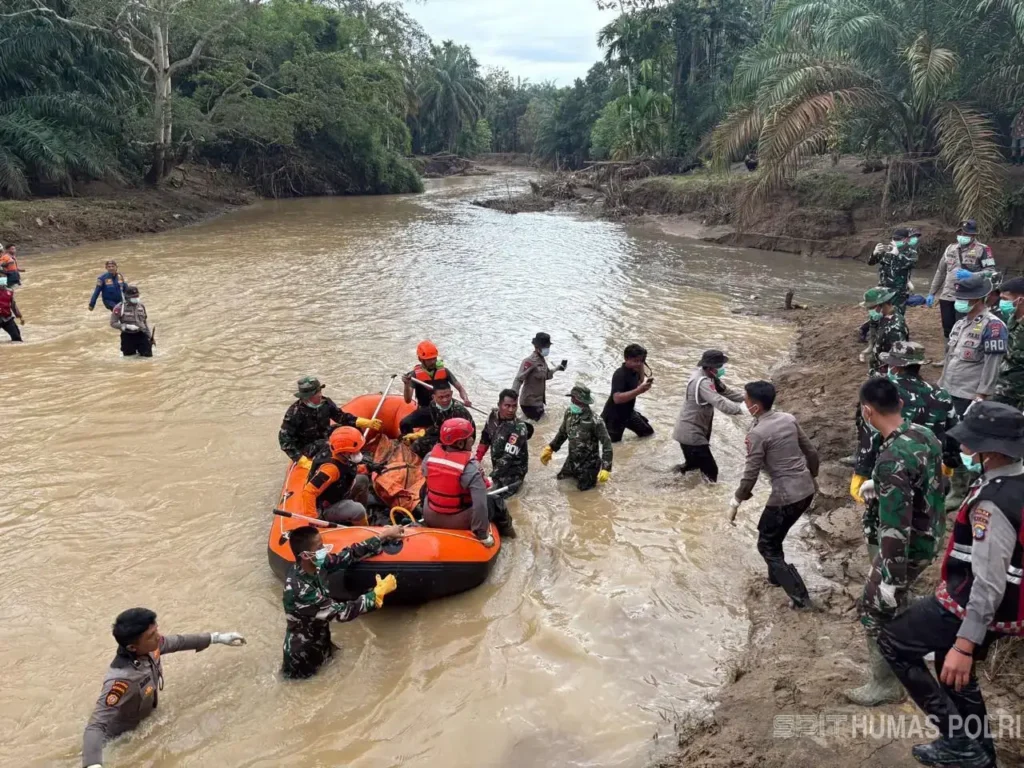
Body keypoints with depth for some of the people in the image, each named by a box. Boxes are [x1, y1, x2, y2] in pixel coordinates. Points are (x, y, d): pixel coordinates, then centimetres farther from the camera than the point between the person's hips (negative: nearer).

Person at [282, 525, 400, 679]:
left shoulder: (315, 566, -12)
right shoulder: (299, 590, -35)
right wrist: (379, 592, -22)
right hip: (303, 662, -8)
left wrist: (383, 536, -1)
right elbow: (342, 612, -29)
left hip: (316, 643, 8)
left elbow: (350, 555, -1)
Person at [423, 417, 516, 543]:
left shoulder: (430, 456, -12)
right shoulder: (470, 467, -27)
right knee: (496, 503, 18)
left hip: (431, 518, 4)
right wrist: (482, 534, -20)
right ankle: (505, 528, 41)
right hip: (459, 523, -4)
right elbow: (480, 503, -29)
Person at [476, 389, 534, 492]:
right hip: (497, 467, 7)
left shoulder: (519, 428, -25)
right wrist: (476, 459, 7)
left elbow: (508, 457, -29)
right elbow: (485, 438, 11)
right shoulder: (494, 415, -5)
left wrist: (491, 478, -34)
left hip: (512, 471, -7)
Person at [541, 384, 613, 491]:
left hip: (589, 462, -6)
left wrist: (606, 468, -30)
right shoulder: (569, 413, -8)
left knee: (583, 487, -2)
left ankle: (594, 472, 25)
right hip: (572, 459, 6)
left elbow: (606, 443, -26)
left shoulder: (594, 420, -29)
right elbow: (562, 433, 11)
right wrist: (550, 448, 7)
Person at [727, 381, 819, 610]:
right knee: (772, 532, 29)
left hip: (786, 496, -8)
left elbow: (751, 474, -16)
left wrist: (735, 503, -3)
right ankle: (776, 575, 43)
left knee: (766, 545, 9)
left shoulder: (757, 433, -18)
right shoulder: (788, 419, 5)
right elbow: (811, 452, 12)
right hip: (806, 490, 8)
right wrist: (811, 479, 27)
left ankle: (800, 596, 5)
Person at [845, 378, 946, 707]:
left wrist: (892, 579, -25)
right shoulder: (924, 433, -6)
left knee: (875, 610, 7)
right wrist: (879, 485, 24)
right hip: (932, 532, 9)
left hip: (911, 545, -9)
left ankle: (885, 684, 23)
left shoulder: (892, 460, -33)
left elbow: (897, 527, -31)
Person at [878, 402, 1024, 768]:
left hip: (968, 606, -9)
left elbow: (989, 583, -32)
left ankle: (958, 737, 8)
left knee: (893, 643, 6)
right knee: (953, 669, 27)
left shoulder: (993, 504, -29)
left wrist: (964, 644, -30)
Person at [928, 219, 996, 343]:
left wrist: (971, 275, -23)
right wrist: (932, 293, 17)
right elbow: (940, 272, 19)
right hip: (947, 297, 5)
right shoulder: (951, 248, 14)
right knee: (948, 331, 10)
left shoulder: (982, 249, -2)